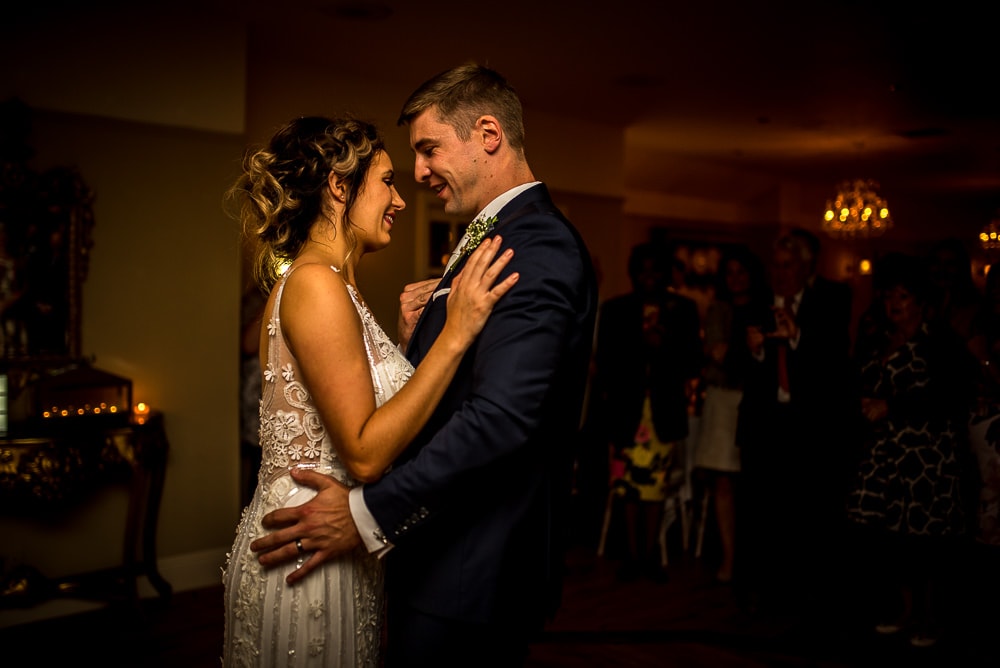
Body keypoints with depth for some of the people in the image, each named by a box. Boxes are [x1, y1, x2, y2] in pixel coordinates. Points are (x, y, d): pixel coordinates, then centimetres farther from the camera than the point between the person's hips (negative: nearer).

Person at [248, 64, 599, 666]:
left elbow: (500, 415, -29)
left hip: (471, 571, -10)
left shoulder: (538, 246, -19)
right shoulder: (498, 238, 15)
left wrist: (368, 512, -25)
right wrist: (424, 336, -3)